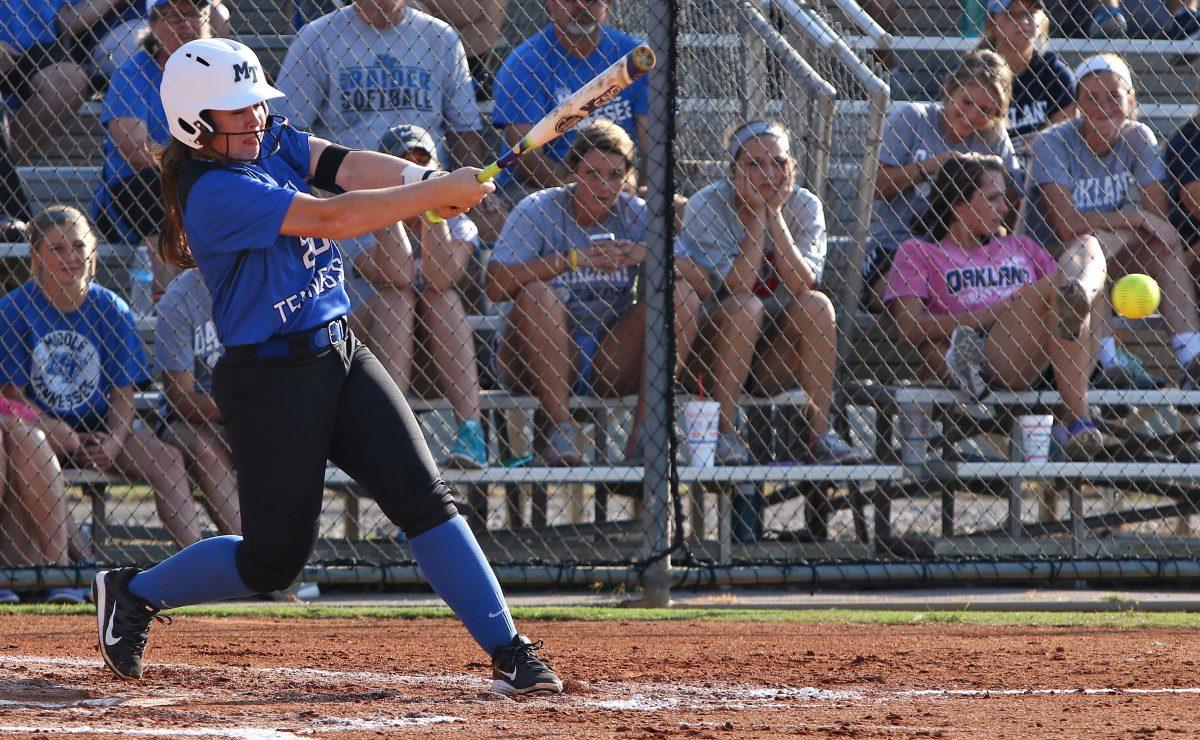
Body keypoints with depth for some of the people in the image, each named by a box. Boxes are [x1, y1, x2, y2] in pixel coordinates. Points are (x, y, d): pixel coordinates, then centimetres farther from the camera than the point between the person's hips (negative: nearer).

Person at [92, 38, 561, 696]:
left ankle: (508, 652, -6)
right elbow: (332, 218, -27)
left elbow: (343, 167, -8)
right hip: (270, 379, -8)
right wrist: (440, 192, -26)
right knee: (274, 559, 1)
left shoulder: (270, 142, 7)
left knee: (426, 500, -4)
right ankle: (134, 593, 24)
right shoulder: (214, 192, -20)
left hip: (341, 356, 8)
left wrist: (423, 179, -28)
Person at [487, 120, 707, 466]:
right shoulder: (540, 210, -5)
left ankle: (643, 433, -24)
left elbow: (701, 286, -6)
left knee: (682, 295, -15)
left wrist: (650, 256, -24)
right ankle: (561, 427, -30)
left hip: (611, 363, 3)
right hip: (536, 358, -3)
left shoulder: (636, 214, 4)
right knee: (537, 292, -30)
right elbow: (496, 285, -22)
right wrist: (573, 259, -29)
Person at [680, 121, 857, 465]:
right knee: (745, 307, -31)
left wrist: (775, 213, -19)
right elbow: (738, 287, -23)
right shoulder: (706, 206, -11)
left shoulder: (804, 206, -2)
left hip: (778, 355, 3)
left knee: (816, 305, -24)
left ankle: (821, 432, -21)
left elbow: (801, 285, -18)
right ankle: (724, 433, -29)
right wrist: (757, 214, -20)